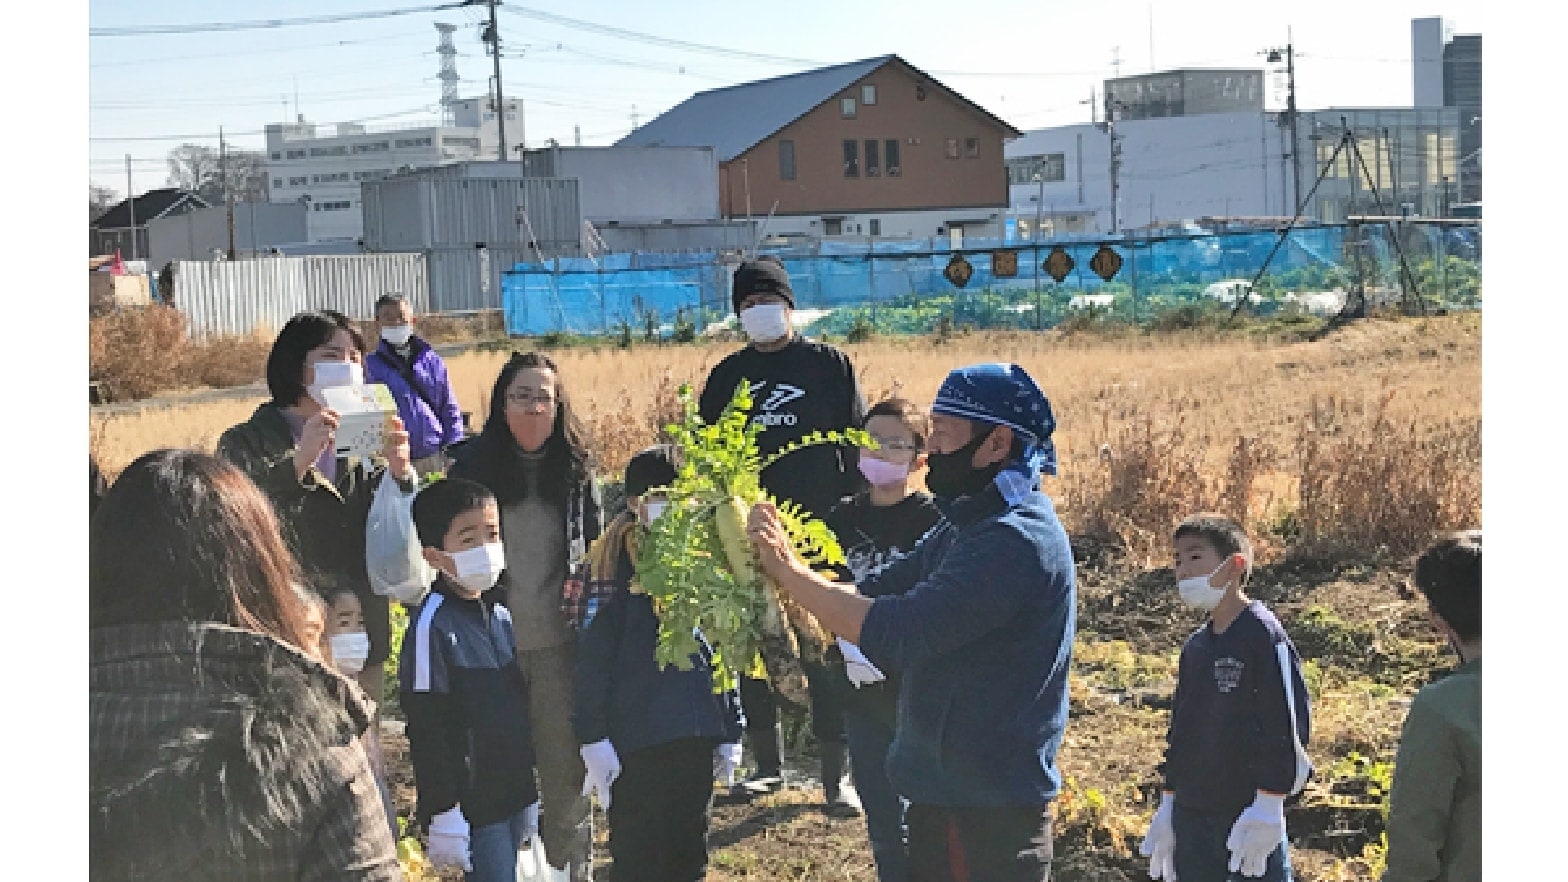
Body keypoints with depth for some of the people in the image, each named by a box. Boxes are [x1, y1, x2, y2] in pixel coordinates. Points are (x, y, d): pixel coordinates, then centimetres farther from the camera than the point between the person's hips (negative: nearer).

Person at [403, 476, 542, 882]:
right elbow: (427, 729, -16)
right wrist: (443, 813, -16)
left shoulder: (502, 616, 9)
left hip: (520, 790, 7)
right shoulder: (432, 625, -15)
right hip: (474, 800, -7)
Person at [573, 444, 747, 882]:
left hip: (697, 733, 5)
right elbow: (593, 650, -9)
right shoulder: (617, 558, -6)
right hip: (637, 737, -5)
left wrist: (731, 731, 14)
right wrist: (593, 735, -14)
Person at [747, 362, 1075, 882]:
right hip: (944, 790, 9)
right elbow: (874, 595, 7)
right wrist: (781, 569, -8)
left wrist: (788, 570, -20)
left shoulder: (1018, 541, -23)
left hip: (987, 806, -9)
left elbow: (893, 633, -28)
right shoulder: (969, 525, 10)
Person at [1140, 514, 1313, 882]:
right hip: (1192, 815, 8)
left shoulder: (1263, 634, -13)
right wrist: (1168, 802, 19)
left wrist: (1268, 806, -17)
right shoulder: (1196, 646, 12)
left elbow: (1288, 723, -16)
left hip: (1248, 811, -8)